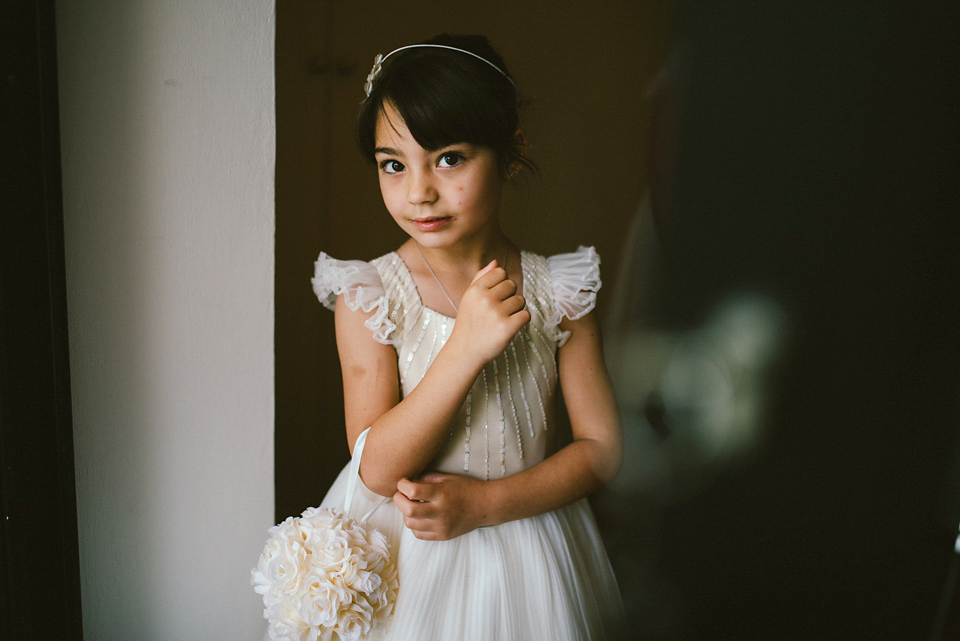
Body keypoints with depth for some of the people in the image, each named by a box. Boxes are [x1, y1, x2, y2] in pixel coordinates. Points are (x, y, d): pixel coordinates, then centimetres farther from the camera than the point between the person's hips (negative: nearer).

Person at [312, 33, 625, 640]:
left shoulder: (558, 291, -9)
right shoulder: (368, 296, -13)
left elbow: (601, 445, -5)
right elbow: (378, 470, -18)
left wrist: (483, 503, -18)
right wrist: (465, 347, -30)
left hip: (527, 542, 1)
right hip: (403, 557, -1)